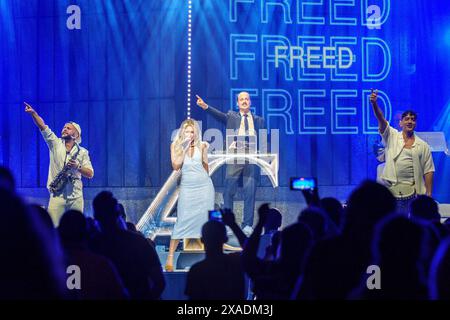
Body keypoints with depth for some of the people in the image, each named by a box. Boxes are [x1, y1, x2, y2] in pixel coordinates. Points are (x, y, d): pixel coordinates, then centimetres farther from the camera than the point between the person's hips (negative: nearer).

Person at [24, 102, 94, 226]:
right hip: (57, 195, -1)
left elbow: (90, 174, 4)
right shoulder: (55, 144, 9)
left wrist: (77, 167, -13)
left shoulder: (82, 152, 9)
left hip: (76, 197, 1)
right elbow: (42, 127, -2)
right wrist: (33, 113, -15)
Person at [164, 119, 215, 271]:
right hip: (187, 186, -2)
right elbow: (176, 166, -10)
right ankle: (170, 256, -7)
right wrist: (184, 148, -13)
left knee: (206, 219, 3)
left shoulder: (201, 146, 4)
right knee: (182, 221, -8)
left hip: (204, 185, 2)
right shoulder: (175, 145, 1)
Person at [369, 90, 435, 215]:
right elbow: (381, 120, -8)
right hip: (390, 189, 0)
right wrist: (374, 104, -26)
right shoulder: (392, 136, 7)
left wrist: (429, 195, -2)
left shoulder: (423, 146, 7)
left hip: (411, 191, 0)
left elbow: (428, 171, 4)